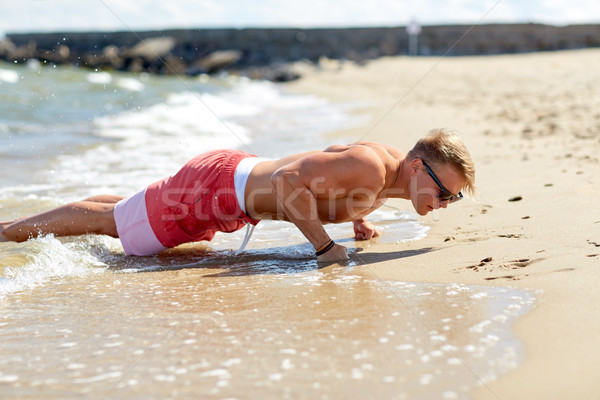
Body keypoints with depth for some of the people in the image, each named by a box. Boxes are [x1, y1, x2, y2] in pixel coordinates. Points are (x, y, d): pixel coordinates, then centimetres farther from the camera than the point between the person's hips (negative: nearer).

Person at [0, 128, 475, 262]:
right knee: (110, 222, 6)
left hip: (232, 171, 9)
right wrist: (325, 245, -32)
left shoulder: (383, 156, -2)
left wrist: (358, 218, 11)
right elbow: (291, 180, -38)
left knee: (127, 212, 26)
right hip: (215, 187, -9)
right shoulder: (369, 168, -31)